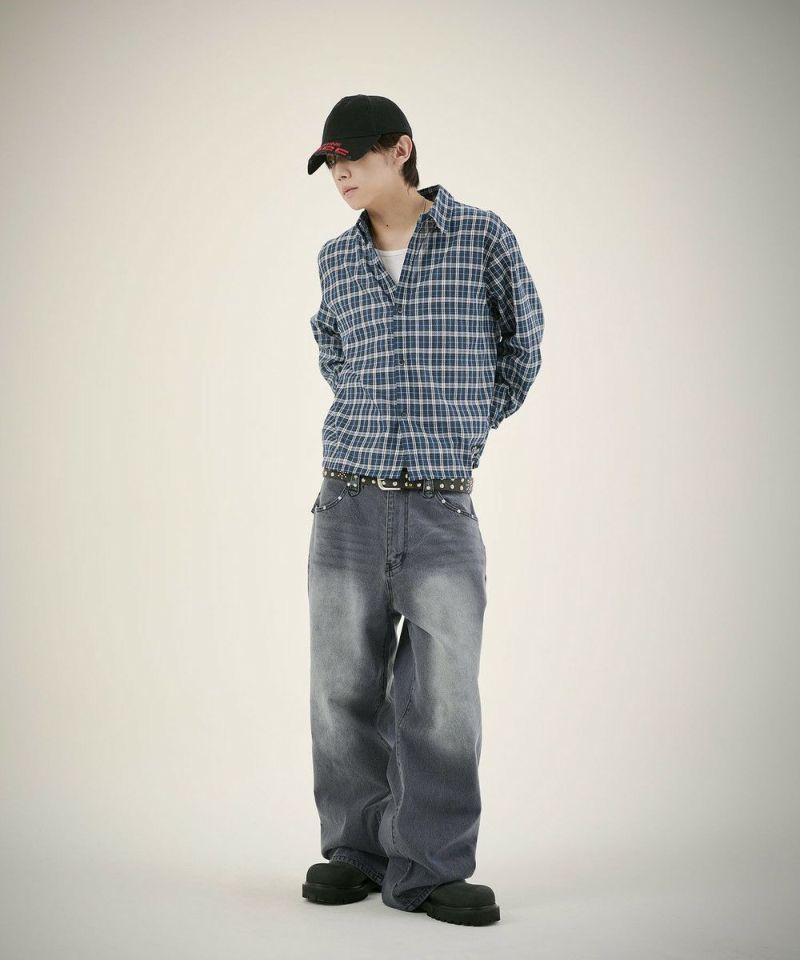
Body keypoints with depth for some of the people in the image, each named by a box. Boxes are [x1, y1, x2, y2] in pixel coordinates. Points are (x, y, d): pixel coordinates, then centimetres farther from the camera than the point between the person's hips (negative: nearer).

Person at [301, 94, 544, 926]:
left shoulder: (482, 237, -1)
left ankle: (429, 869, 7)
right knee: (346, 690, 6)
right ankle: (356, 850, 19)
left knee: (443, 699, -3)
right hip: (349, 508, 3)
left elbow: (523, 340, 13)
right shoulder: (337, 259, 9)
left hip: (443, 514, -3)